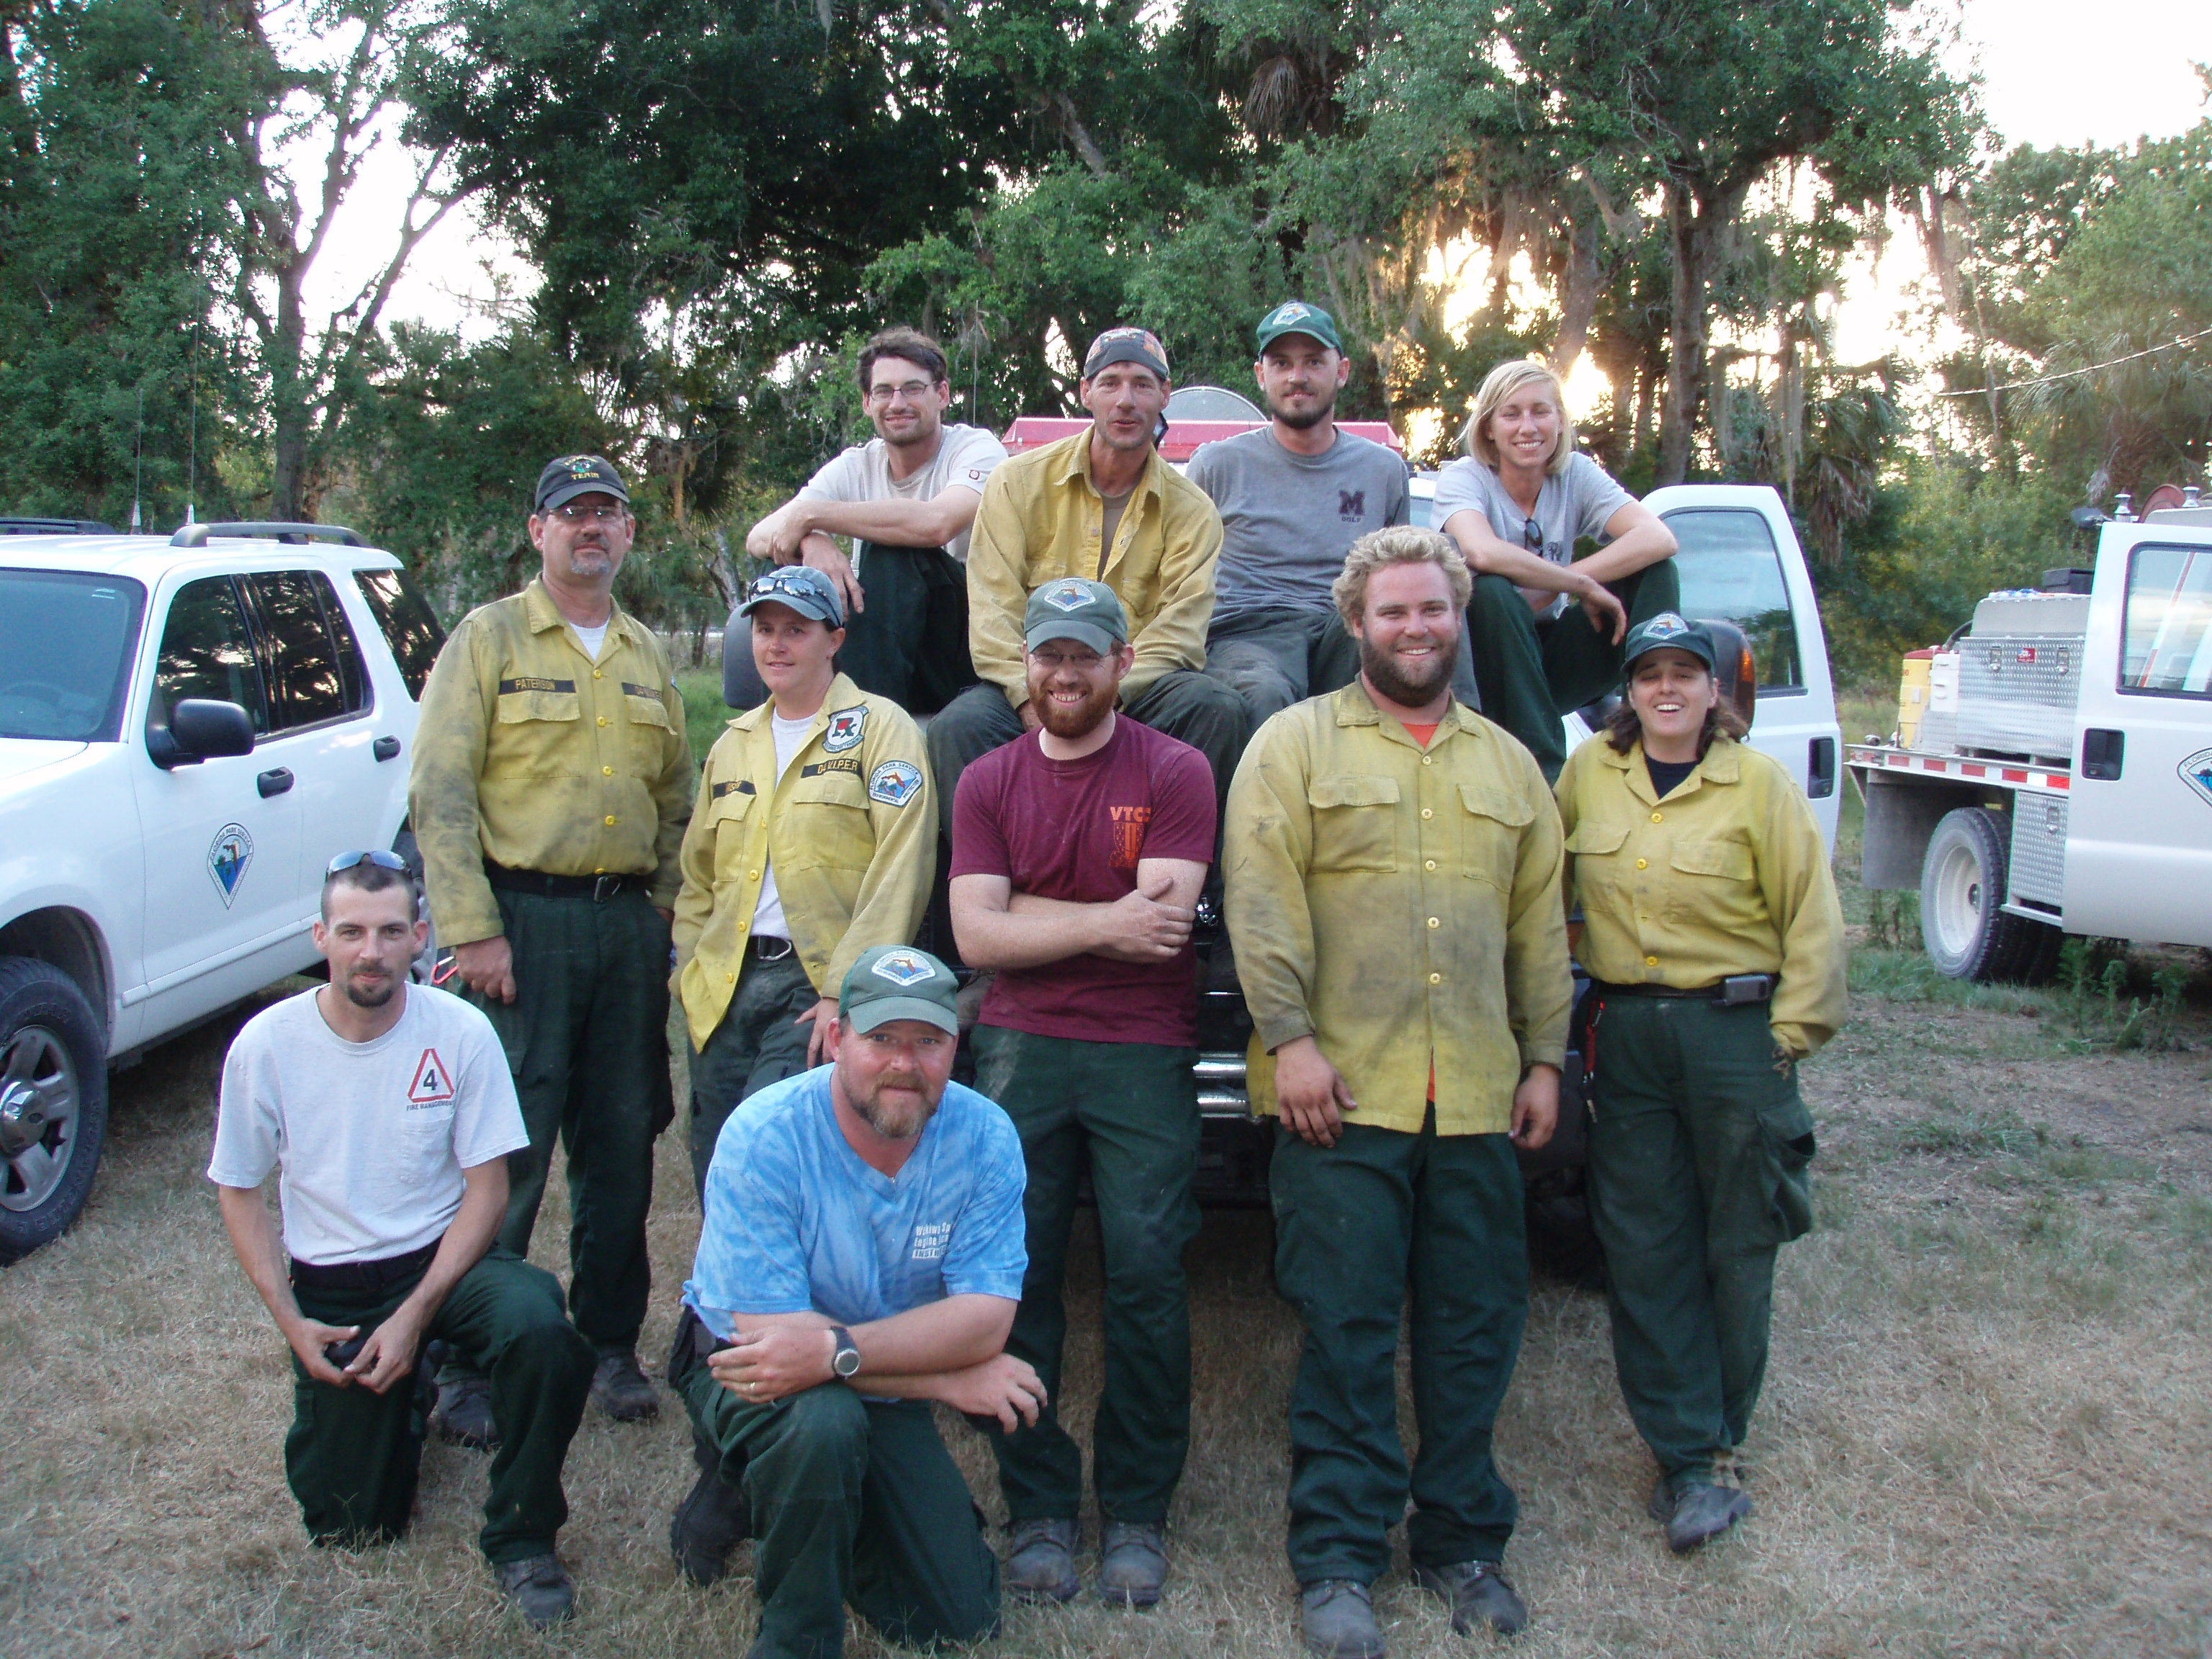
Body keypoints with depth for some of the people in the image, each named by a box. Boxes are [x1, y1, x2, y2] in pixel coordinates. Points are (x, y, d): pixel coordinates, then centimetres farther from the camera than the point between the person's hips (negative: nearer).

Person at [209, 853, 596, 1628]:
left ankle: (521, 1537, -9)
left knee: (538, 1327, -34)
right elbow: (239, 1191, 3)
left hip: (444, 1255, -1)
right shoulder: (265, 1045, -9)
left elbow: (487, 1188, -8)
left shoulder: (460, 1032, -12)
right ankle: (408, 1394, 32)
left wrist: (417, 1314, -18)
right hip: (330, 1286, 1)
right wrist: (290, 1320, -7)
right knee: (351, 1526, -2)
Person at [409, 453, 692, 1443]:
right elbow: (440, 795, -6)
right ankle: (468, 1362, 8)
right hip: (525, 917, -5)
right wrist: (473, 930, -14)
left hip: (629, 924, 5)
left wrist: (665, 911, 9)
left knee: (622, 1147, 9)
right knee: (506, 1149, -4)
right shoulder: (489, 638, 1)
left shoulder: (647, 656, 16)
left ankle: (610, 1344, 22)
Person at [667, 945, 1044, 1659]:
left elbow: (986, 1319, -22)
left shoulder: (985, 1137, -17)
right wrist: (950, 1378, -26)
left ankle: (767, 1494, 22)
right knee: (824, 1423, -37)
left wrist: (838, 1350, -39)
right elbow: (767, 1332, -27)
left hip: (884, 1394, 4)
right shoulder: (764, 1136, -26)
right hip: (745, 1367, -4)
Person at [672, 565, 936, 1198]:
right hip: (726, 987, 6)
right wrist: (690, 970, 9)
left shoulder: (879, 727, -1)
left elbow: (900, 868, -11)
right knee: (717, 1186, 8)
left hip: (819, 980, -6)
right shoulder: (733, 744, 19)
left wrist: (847, 990, -17)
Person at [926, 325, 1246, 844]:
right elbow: (993, 609, -4)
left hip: (1136, 690, 1)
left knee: (1216, 706, -29)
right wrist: (1030, 698, -22)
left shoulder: (1191, 510, 7)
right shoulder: (1020, 481, 5)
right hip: (1026, 684, -1)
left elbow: (1176, 634, -4)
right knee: (959, 724, -32)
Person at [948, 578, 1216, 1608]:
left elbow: (1161, 921, -11)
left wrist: (1024, 908, -6)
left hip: (1144, 1056, -2)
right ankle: (1039, 1508, 16)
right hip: (1019, 1051, 2)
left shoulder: (1174, 772, 1)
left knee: (1146, 1278, -1)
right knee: (1018, 1277, 1)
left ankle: (1135, 1512, 15)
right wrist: (1105, 921, -9)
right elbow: (976, 936, 0)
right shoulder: (988, 781, 9)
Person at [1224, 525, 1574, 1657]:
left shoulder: (1508, 763, 18)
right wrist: (1289, 1039, -14)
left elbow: (1540, 923, 18)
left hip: (1478, 1098, 4)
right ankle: (1337, 1562, 12)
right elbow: (1263, 901, -6)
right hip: (1343, 1094, -4)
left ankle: (1460, 1541, 25)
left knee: (1475, 1330, 10)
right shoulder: (1297, 743, 3)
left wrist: (1544, 1057, 12)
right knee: (1347, 1331, 0)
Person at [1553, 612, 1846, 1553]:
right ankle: (1688, 1458, 12)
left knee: (1739, 1245, 6)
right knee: (1644, 1248, 2)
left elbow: (1811, 917, -2)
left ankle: (1712, 1442, 22)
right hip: (1627, 1033, 3)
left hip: (1734, 1029, -2)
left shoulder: (1758, 783, -3)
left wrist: (1789, 1034, -5)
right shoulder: (1589, 771, 6)